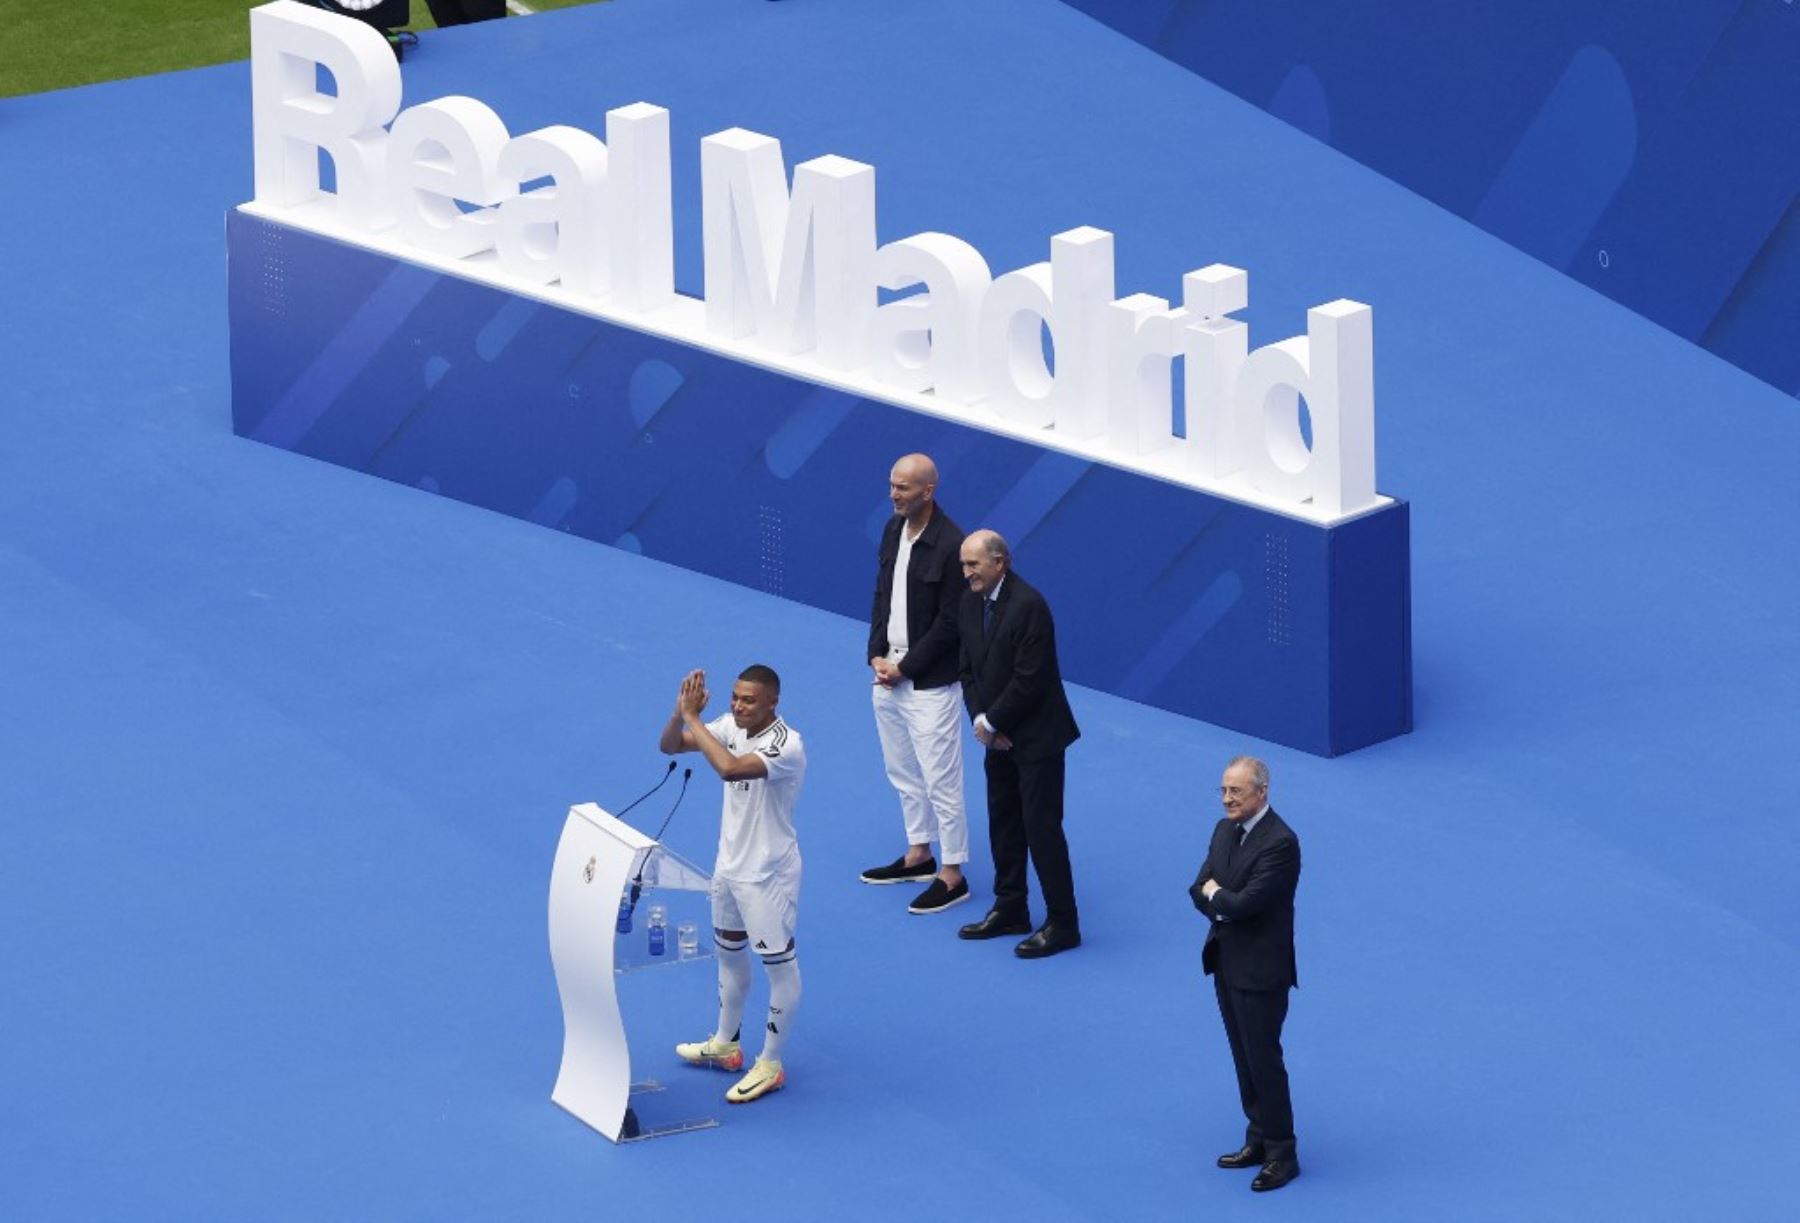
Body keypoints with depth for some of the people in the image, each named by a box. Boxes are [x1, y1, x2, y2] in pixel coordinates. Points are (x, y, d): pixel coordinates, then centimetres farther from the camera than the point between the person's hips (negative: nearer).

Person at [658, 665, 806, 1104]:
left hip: (768, 875, -9)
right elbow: (669, 746, -2)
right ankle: (725, 1044, 40)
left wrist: (693, 717, -35)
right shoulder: (731, 726, -4)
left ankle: (770, 1065, 15)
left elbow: (729, 768, -44)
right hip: (730, 865, 9)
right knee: (729, 953, 23)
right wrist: (681, 712, -23)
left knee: (779, 966, 5)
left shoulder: (787, 744, -29)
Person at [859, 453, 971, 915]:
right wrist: (877, 655, 0)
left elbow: (949, 623, -18)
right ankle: (919, 854, 35)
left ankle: (952, 874, 6)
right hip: (889, 673, 8)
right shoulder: (894, 530, 4)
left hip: (930, 683, -8)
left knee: (940, 779, -2)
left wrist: (904, 668, -14)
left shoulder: (949, 546, -21)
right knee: (903, 772, 20)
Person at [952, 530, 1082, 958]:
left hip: (1036, 736, -8)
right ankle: (1010, 910, 29)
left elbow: (1028, 679, -22)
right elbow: (969, 669, 9)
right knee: (1003, 823, 16)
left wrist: (992, 723, -15)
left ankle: (1062, 924, 2)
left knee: (1041, 826, -5)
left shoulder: (1028, 606, -22)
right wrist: (979, 719, -6)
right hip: (999, 737, 8)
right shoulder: (970, 605, 4)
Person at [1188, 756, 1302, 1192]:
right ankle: (1259, 1139, 27)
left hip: (1260, 968, -8)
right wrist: (1223, 904, -16)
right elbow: (1201, 890, 4)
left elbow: (1247, 902, -26)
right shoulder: (1225, 830, 6)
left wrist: (1215, 897, -6)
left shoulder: (1280, 843, -22)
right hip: (1226, 960, 8)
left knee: (1263, 1059, -1)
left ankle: (1281, 1154, 8)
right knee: (1244, 1057, 16)